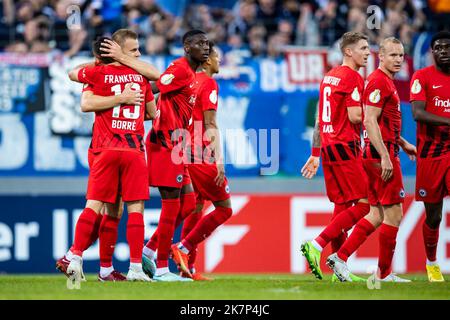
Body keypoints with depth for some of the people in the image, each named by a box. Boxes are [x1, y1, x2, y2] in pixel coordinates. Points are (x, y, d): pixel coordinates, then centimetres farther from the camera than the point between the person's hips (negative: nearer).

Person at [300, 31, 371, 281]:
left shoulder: (329, 76, 17)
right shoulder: (352, 78, -11)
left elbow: (320, 120, 19)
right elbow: (355, 116, -19)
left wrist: (315, 154, 21)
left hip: (328, 147, 9)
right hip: (345, 147, -9)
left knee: (342, 206, 10)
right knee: (362, 204, -7)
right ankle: (316, 246, -15)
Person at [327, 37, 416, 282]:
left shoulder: (385, 81, 18)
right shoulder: (379, 82, -14)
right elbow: (370, 122, -21)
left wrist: (403, 144, 28)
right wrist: (385, 156, -24)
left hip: (377, 154, 10)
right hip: (381, 154, -10)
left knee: (377, 215, 11)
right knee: (393, 214, -4)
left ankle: (340, 256, 6)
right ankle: (384, 274, 2)